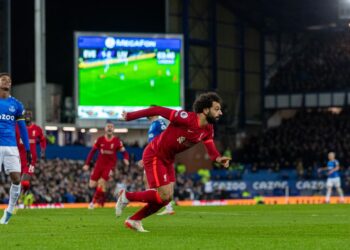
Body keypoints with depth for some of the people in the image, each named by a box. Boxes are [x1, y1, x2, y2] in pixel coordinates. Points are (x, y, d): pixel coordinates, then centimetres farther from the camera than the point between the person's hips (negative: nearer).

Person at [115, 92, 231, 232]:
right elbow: (158, 110, -23)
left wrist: (218, 158, -30)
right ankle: (126, 196, 6)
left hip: (168, 159, 9)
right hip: (154, 156, -8)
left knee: (167, 198, 7)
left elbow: (211, 150, -5)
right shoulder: (187, 118, -27)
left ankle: (133, 220, 21)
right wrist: (130, 116, -17)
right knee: (164, 196, -12)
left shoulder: (208, 130, -3)